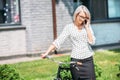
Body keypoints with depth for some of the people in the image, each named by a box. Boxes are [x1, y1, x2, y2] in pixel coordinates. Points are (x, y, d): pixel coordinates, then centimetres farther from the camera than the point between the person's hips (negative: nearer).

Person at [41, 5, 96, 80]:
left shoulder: (87, 26, 5)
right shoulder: (69, 27, -1)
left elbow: (92, 41, -5)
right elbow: (58, 41, -7)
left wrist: (86, 27, -7)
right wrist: (46, 53, -15)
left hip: (88, 59, 2)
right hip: (76, 60, -2)